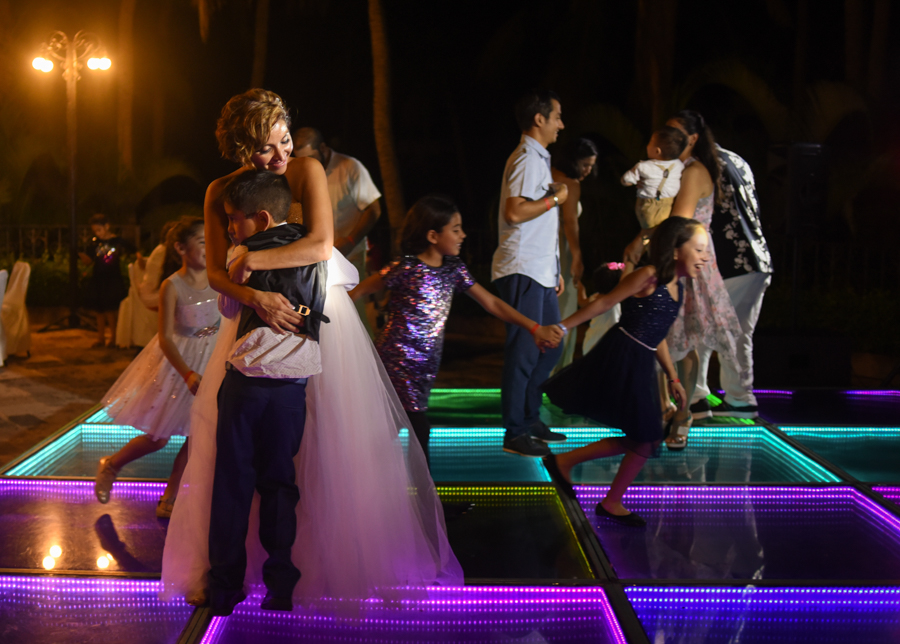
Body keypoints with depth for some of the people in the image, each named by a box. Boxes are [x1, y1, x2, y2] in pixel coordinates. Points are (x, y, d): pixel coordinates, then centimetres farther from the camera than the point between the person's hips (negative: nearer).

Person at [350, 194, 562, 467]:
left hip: (427, 363, 7)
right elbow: (357, 292, -8)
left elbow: (491, 303, 10)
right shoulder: (405, 268, -15)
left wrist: (535, 328, 5)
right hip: (399, 360, -6)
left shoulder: (453, 269, 5)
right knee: (419, 428, -9)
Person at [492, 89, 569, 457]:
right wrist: (556, 198, -11)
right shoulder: (526, 158, -12)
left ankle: (530, 420, 24)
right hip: (523, 271, -10)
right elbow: (515, 212, -24)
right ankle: (515, 434, -1)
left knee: (549, 346, 14)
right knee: (524, 351, -7)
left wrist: (554, 269, 19)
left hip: (540, 272, 10)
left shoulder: (539, 159, 20)